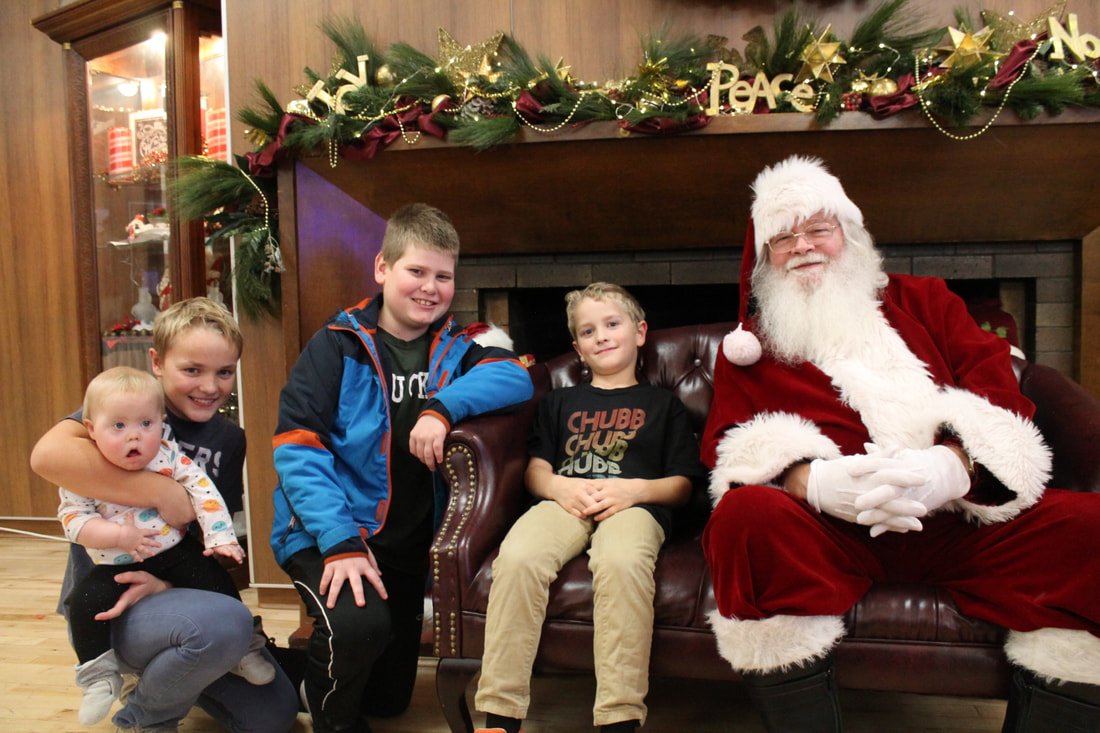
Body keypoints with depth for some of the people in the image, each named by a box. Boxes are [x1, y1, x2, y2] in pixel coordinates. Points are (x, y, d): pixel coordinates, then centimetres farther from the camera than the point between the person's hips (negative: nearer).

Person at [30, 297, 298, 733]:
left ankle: (161, 677, 25)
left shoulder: (229, 440, 3)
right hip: (103, 604, -6)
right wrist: (162, 492, -29)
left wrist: (166, 580, -18)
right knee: (227, 622, -36)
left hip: (177, 587, 6)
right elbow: (48, 455, -32)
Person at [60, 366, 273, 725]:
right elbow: (73, 518, -12)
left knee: (213, 575, -14)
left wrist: (220, 538, -22)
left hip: (174, 553, 0)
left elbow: (204, 491, -13)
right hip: (117, 565, 0)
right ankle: (100, 675, -1)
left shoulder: (169, 457, -10)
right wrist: (119, 536, -26)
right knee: (86, 598, -20)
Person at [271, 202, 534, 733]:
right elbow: (297, 447, -18)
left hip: (407, 543, 5)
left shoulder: (452, 348, 3)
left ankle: (322, 660, 46)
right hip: (331, 532, -4)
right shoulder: (337, 345, -10)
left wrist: (443, 406, -30)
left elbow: (517, 377, -14)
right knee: (358, 622, -34)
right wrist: (339, 541, -29)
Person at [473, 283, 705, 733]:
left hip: (633, 506, -2)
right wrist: (558, 486, -5)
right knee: (517, 557, -31)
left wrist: (634, 489, -7)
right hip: (565, 501, 2)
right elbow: (536, 468, 19)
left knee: (622, 562, -38)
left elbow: (682, 485, 14)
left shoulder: (662, 404, 23)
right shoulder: (561, 402, 31)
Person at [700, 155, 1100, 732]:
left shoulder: (923, 301, 22)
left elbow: (1000, 389, 9)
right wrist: (813, 481, -20)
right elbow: (725, 442, 3)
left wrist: (951, 466, -15)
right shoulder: (748, 344, 17)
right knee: (745, 515, -33)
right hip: (832, 531, -2)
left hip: (963, 517, 3)